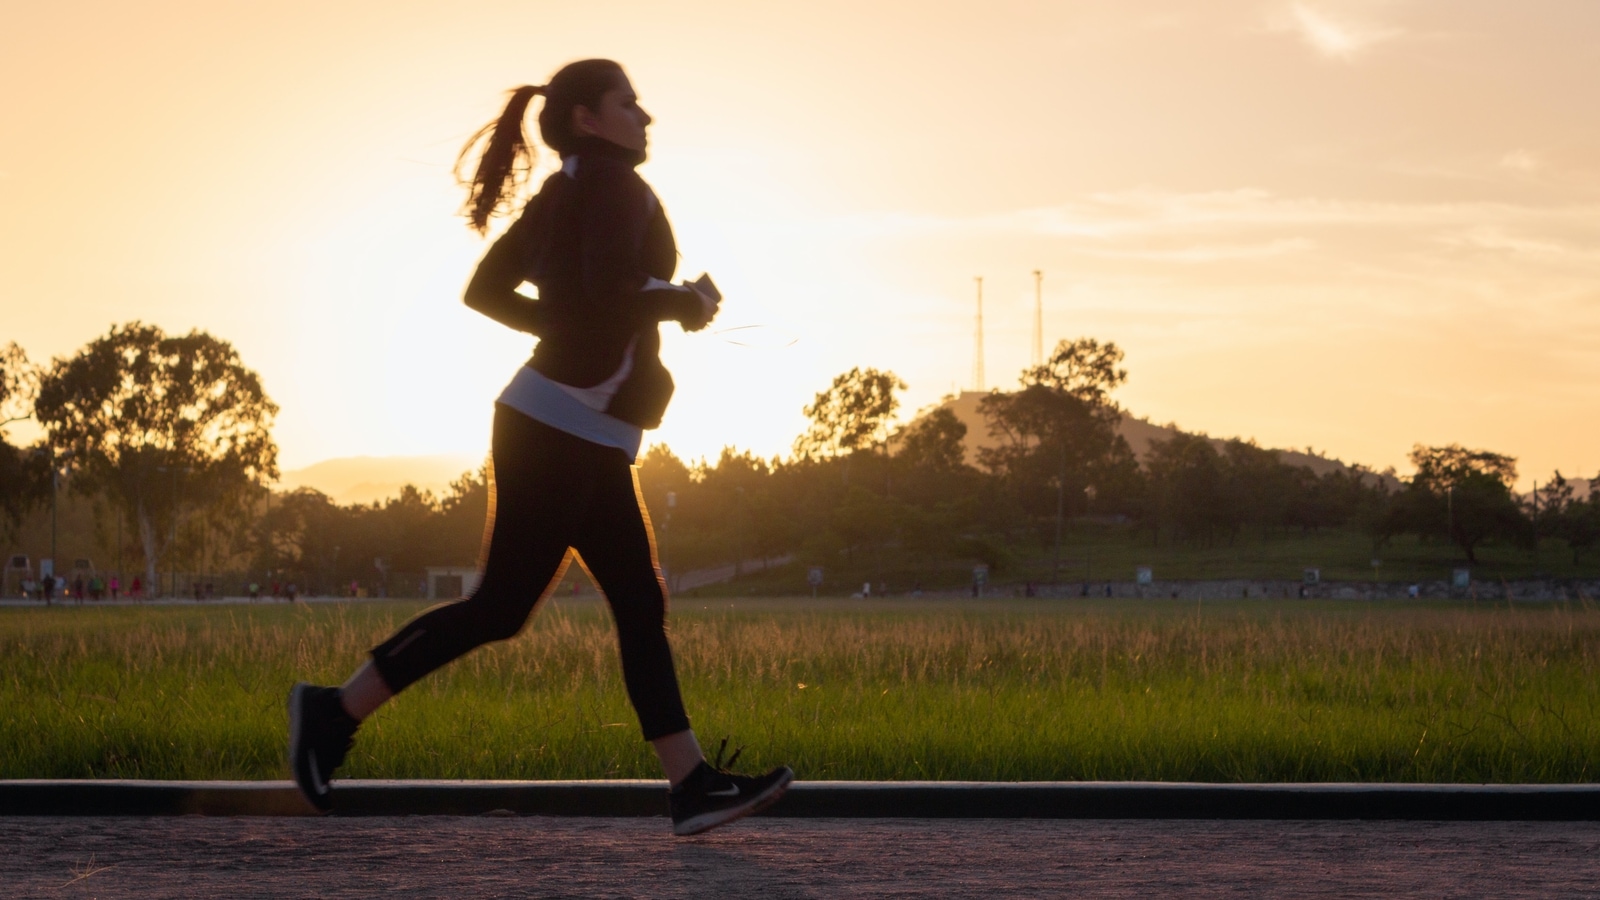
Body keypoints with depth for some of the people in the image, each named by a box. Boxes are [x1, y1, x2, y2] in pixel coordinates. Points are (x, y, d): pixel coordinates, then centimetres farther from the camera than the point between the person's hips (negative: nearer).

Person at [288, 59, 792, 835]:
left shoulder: (558, 195, 16)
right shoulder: (614, 183, -10)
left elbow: (485, 291, 19)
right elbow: (612, 294, -24)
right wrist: (685, 303, -7)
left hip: (590, 441, 10)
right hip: (561, 428, -10)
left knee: (640, 606, 5)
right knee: (501, 607, -7)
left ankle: (692, 786, 3)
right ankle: (336, 711, 0)